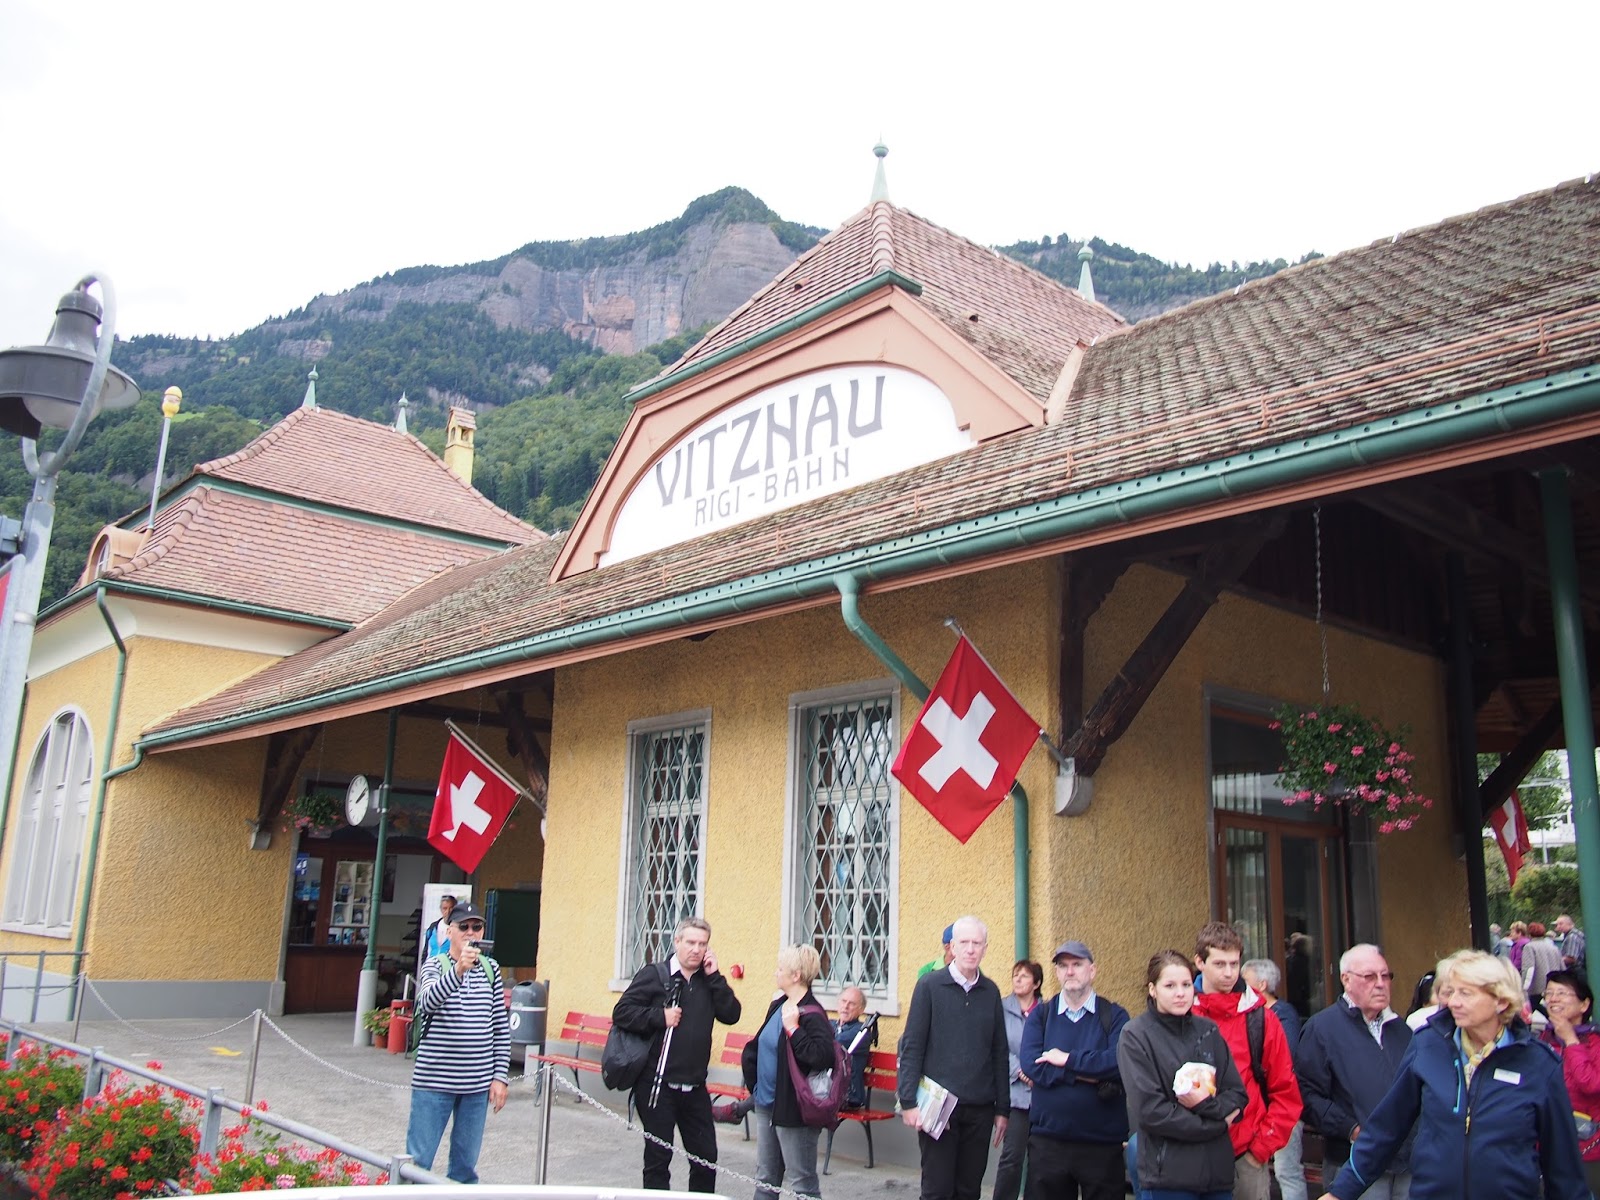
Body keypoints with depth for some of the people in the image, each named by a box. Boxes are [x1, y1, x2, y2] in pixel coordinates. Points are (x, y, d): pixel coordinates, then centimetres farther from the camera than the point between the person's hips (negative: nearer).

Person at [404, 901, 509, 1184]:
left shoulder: (490, 969, 7)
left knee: (466, 1165, 11)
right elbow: (427, 1002, -24)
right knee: (418, 1161, 0)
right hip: (434, 1080, -3)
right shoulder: (436, 965, -3)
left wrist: (500, 1076, 4)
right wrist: (458, 970, -37)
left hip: (478, 1083, 3)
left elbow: (502, 1028, 9)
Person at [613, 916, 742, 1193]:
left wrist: (715, 977, -8)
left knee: (706, 1157, 10)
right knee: (658, 1157, 7)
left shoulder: (708, 980, 8)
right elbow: (621, 1012, -10)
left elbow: (731, 1015, -3)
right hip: (657, 1085, -4)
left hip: (694, 1087, 4)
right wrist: (659, 1017, -19)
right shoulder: (654, 974, -5)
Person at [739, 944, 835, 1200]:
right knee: (766, 1178, 19)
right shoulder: (778, 1005, 8)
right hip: (767, 1104, 9)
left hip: (793, 1110, -9)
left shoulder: (811, 1014, -19)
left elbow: (822, 1056, -33)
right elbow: (757, 1045, 21)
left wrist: (793, 1028, -29)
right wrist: (754, 1083, 14)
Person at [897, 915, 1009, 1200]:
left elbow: (999, 1053, 11)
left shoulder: (990, 992, 8)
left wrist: (1002, 1108, 9)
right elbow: (911, 1047, -5)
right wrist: (909, 1102, -10)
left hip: (979, 1109, 4)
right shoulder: (930, 985, -4)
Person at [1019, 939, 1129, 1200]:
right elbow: (1031, 1064, -10)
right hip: (1047, 1140, 1)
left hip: (1103, 1142, -1)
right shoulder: (1040, 1015, 7)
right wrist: (1090, 1075, -15)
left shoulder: (1114, 1015, 1)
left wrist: (1068, 1060, -13)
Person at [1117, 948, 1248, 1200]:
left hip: (1217, 1169, 4)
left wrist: (1205, 1105, -13)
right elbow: (1150, 1111, -13)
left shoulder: (1208, 1031, 9)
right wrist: (1217, 1123, -9)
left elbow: (1238, 1094, 6)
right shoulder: (1135, 1036, -6)